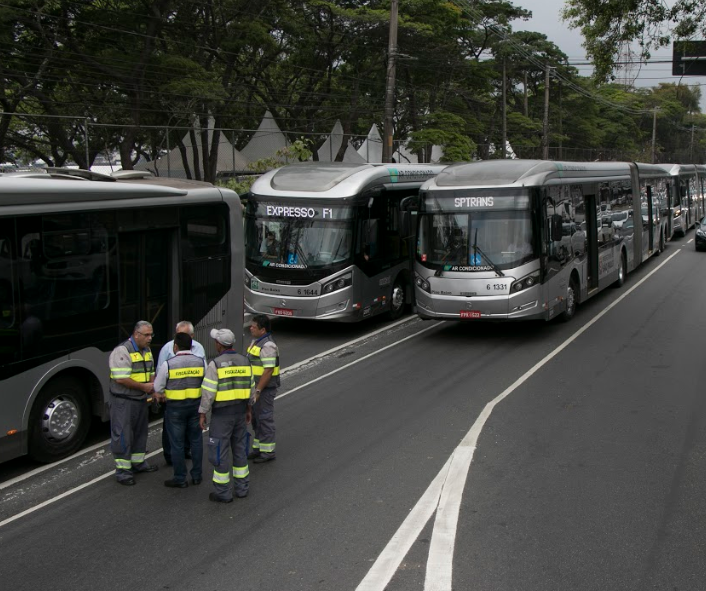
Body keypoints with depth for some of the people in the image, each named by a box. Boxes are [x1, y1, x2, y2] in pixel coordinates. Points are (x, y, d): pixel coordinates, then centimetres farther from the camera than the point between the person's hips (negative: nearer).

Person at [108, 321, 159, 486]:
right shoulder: (122, 351, -19)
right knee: (123, 435, -2)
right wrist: (144, 387, -17)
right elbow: (121, 379, -25)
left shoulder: (147, 351, 9)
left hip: (141, 399, 9)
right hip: (123, 401, -9)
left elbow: (151, 373, 15)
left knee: (140, 432, 18)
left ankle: (138, 462, 32)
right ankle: (123, 470, 4)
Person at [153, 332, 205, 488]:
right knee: (196, 440, 15)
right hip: (195, 405, 3)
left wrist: (161, 395, 16)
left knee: (177, 443, 5)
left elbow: (158, 387, -4)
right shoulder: (201, 362, -3)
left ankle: (180, 479, 11)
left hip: (175, 407, -3)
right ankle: (196, 475, 21)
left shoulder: (168, 364, -12)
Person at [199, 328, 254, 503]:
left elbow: (208, 392, -17)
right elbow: (250, 388, 9)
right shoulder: (244, 361, 2)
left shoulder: (215, 364, -16)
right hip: (240, 411, 6)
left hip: (222, 414, -6)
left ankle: (223, 492, 7)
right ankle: (242, 487, 22)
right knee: (239, 449, 16)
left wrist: (202, 413, -7)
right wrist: (248, 409, 20)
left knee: (220, 451, 3)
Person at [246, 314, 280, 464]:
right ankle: (258, 448, 26)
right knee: (256, 418, 16)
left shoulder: (268, 346, -21)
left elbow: (268, 370, -24)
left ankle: (268, 451, 6)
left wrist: (258, 390, -23)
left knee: (265, 418, -2)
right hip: (256, 386, 10)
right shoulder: (256, 342, 11)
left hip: (265, 388, -10)